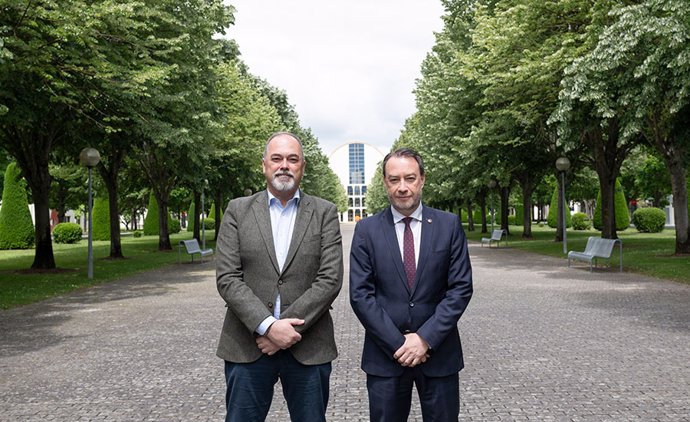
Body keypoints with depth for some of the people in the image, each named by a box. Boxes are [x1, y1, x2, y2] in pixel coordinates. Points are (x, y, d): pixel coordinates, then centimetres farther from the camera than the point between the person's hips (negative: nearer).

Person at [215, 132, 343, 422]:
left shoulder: (325, 213, 2)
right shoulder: (238, 210, 3)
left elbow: (330, 280, -6)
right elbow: (227, 278, -5)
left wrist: (289, 327, -14)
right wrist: (268, 326, -15)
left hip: (308, 347, 0)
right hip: (247, 346, 0)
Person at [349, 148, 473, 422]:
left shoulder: (449, 225, 0)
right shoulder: (367, 230, -1)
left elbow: (461, 287, -4)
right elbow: (360, 294, -5)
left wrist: (426, 338, -12)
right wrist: (397, 343, -12)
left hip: (439, 353, 0)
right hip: (385, 356, 0)